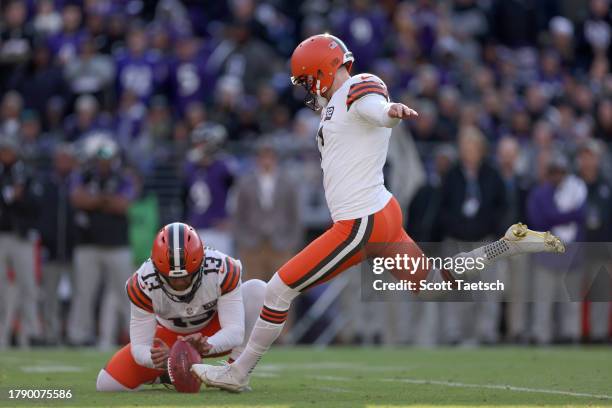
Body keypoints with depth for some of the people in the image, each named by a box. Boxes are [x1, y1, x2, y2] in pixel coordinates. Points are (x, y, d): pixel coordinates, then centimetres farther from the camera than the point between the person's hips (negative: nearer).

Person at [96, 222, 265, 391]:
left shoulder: (222, 269, -32)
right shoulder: (143, 284, -29)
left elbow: (235, 331, -34)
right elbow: (140, 346, -27)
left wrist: (207, 345, -56)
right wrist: (158, 358, -51)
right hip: (171, 336, 1)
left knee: (257, 290, -29)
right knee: (107, 384, -14)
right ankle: (167, 372, 14)